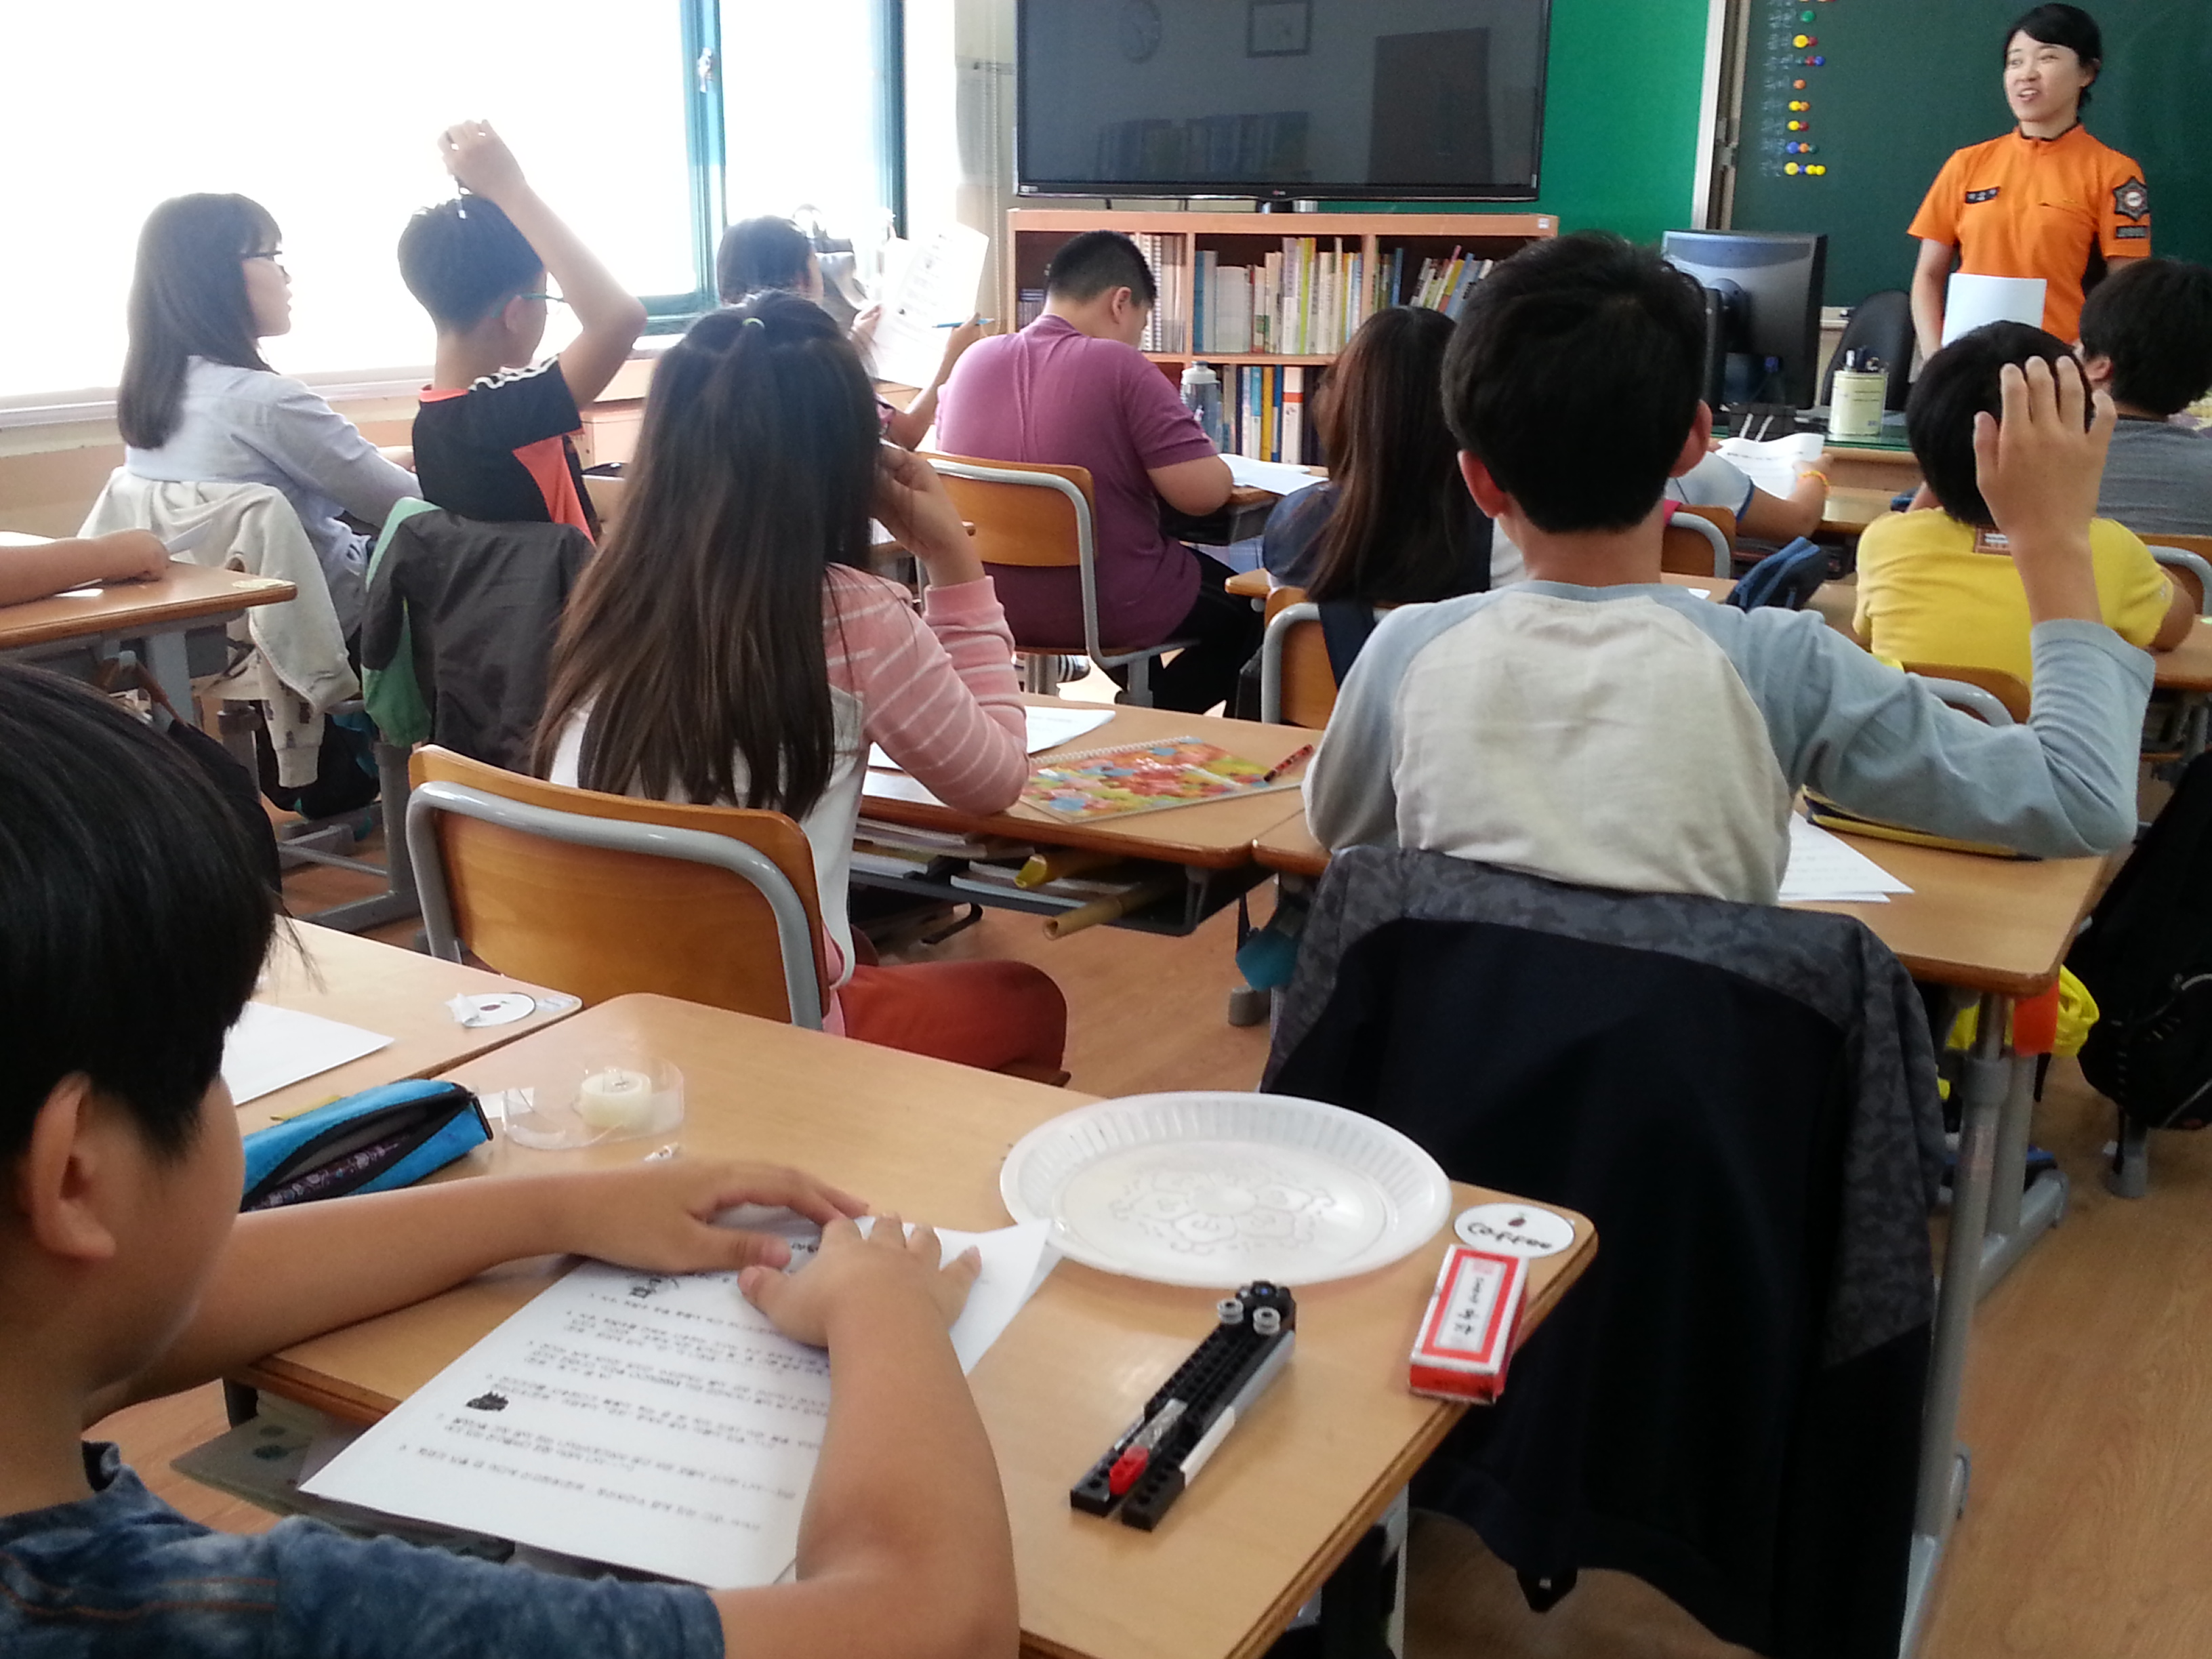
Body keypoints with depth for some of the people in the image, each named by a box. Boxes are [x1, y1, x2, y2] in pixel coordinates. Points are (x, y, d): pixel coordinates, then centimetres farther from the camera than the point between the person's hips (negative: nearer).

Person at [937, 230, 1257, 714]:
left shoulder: (974, 361, 0)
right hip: (1105, 610, -7)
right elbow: (1204, 493, -20)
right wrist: (1203, 453, 3)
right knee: (1244, 606, 23)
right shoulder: (1119, 367, -18)